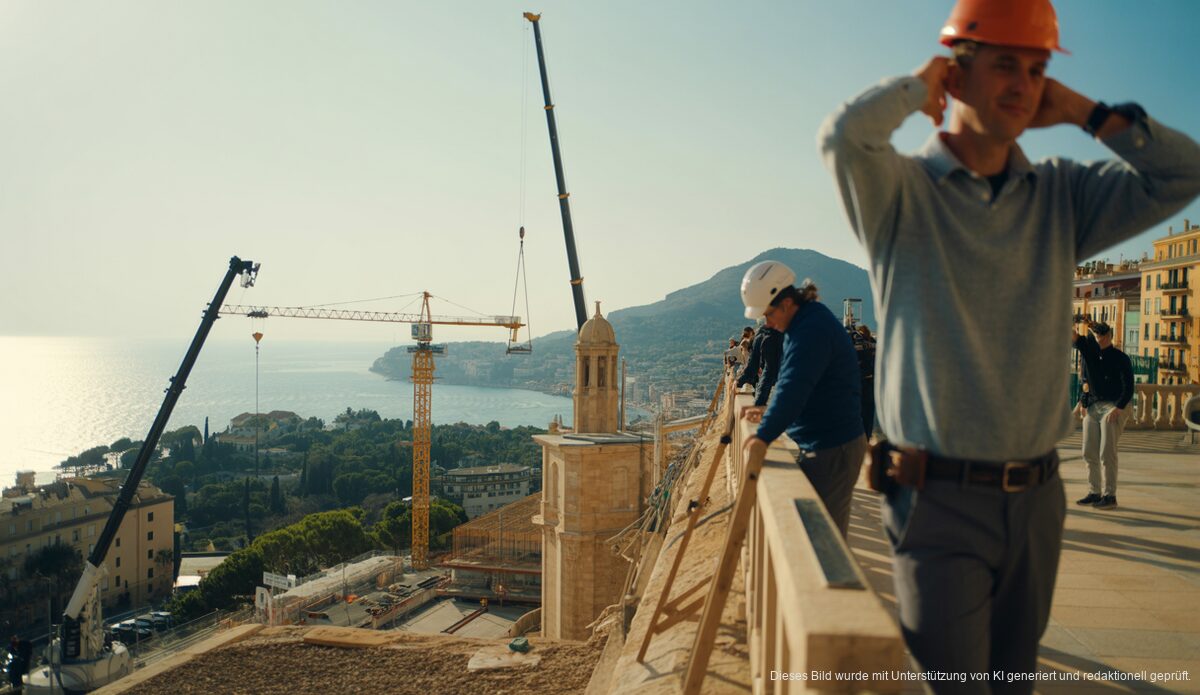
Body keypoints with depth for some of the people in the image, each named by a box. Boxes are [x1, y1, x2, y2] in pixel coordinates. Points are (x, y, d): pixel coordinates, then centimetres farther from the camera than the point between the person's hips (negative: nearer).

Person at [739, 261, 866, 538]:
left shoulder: (813, 330, -21)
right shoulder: (804, 323, 12)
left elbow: (793, 386, -30)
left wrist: (764, 435, -33)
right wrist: (771, 411, 18)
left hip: (833, 449, -10)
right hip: (818, 444, 10)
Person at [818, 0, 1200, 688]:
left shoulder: (1061, 194, 9)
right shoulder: (903, 190, -6)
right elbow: (844, 135, -26)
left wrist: (1082, 110, 1)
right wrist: (922, 80, -8)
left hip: (1037, 500, 6)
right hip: (940, 500, -5)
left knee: (1015, 675, 20)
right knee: (952, 679, 1)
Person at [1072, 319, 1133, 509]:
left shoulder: (1121, 358, -4)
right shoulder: (1089, 350, 10)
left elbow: (1128, 388, -7)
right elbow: (1075, 338, -7)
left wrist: (1118, 408, -17)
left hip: (1113, 407, -5)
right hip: (1092, 406, 5)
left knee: (1107, 454, -9)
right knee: (1089, 453, 6)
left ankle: (1110, 495, -2)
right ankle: (1094, 493, 14)